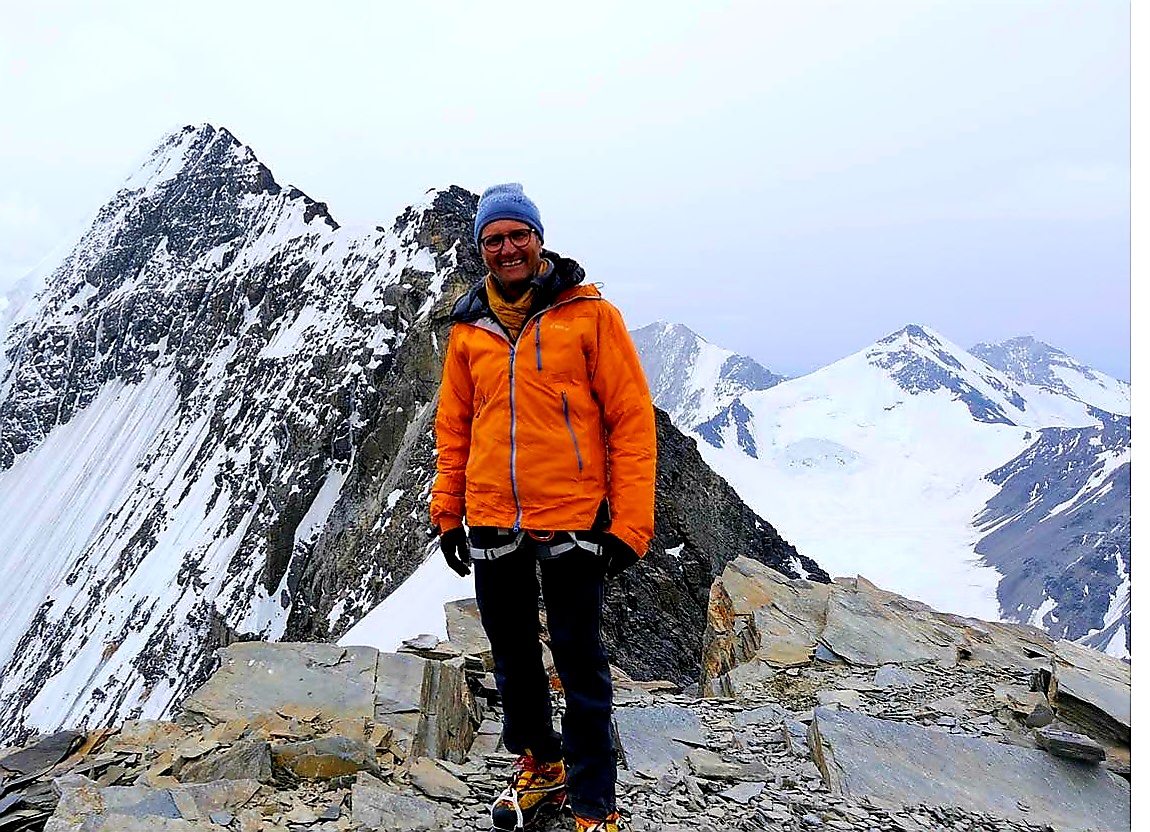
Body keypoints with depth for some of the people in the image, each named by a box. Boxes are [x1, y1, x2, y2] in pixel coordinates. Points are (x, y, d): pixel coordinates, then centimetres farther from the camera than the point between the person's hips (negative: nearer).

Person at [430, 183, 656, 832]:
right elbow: (455, 426, 14)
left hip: (571, 519, -4)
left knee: (580, 664, 5)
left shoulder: (590, 314, -5)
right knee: (513, 656, 17)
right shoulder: (470, 329, 8)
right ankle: (540, 766, 39)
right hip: (491, 522, 4)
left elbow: (632, 419, -7)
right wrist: (447, 513, 12)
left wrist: (631, 523, -11)